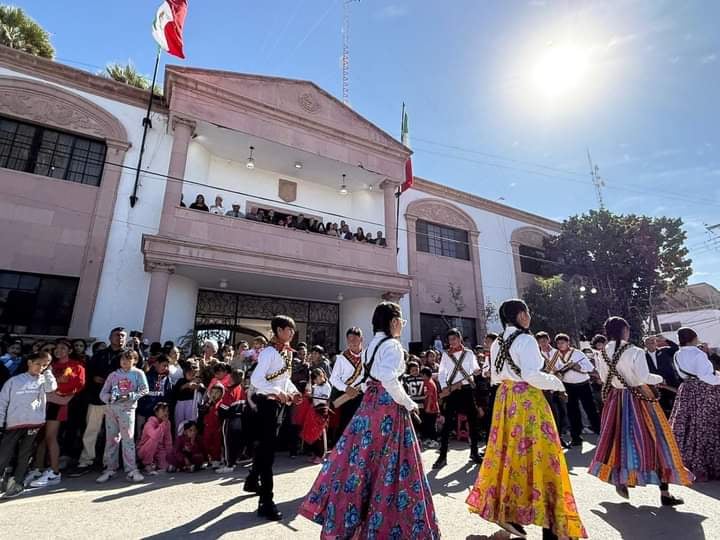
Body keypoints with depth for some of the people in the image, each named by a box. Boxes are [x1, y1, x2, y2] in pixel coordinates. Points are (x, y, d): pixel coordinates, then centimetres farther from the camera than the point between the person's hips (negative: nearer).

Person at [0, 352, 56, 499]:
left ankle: (17, 484, 16)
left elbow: (51, 387, -12)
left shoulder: (43, 380, 10)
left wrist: (47, 370, -3)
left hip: (34, 423, 0)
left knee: (24, 456, 6)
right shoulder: (14, 380, 10)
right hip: (13, 424, 1)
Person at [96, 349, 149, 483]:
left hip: (127, 408, -3)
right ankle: (110, 469, 20)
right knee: (111, 438, 9)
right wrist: (110, 397, -13)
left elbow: (144, 390, -4)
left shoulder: (138, 373, 3)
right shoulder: (113, 375, 10)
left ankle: (131, 470, -2)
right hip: (111, 408, 3)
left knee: (128, 438, -5)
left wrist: (130, 396, -15)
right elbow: (103, 393, 7)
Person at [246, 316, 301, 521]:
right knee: (267, 449, -4)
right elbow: (255, 379, -25)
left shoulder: (288, 352, 8)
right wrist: (278, 392, -32)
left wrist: (293, 391, 2)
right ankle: (266, 502, 4)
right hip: (268, 402, -9)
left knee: (266, 445, 22)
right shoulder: (269, 352, -18)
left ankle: (252, 481, 43)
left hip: (279, 403, 9)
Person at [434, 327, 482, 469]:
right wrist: (444, 387, -12)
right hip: (451, 390, -1)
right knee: (448, 423, -3)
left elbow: (475, 368, 0)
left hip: (467, 389, 1)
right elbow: (441, 373, 2)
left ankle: (474, 452, 26)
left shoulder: (469, 353, 5)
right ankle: (443, 456, 2)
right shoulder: (445, 354, 4)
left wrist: (477, 370, -23)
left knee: (473, 420, 9)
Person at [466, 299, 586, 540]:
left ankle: (505, 510, 23)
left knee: (509, 451, 14)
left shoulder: (497, 343, 9)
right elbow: (531, 375, -20)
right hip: (527, 399, -7)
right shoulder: (525, 339, -14)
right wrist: (555, 382, -4)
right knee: (535, 453, 1)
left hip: (505, 399, 7)